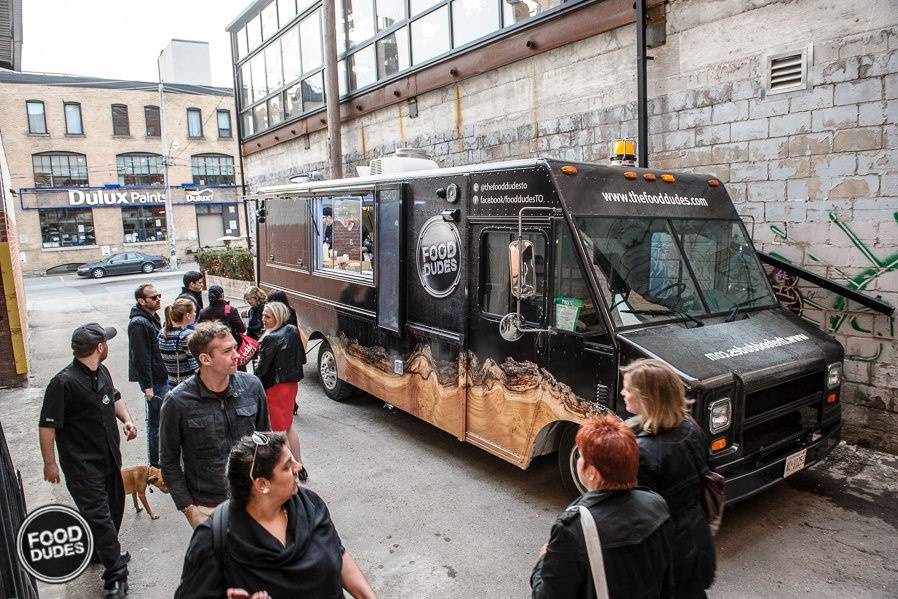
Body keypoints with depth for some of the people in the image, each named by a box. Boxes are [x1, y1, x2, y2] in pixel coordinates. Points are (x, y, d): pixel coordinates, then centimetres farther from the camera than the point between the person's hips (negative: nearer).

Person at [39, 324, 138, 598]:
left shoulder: (102, 372, 3)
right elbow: (47, 425, -17)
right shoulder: (64, 382, -22)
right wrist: (49, 463, -13)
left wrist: (126, 419, 4)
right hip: (82, 465, -8)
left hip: (109, 457, 8)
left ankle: (103, 552, 43)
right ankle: (115, 577, 6)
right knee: (99, 516, -4)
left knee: (113, 508, 19)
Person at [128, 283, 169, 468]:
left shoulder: (153, 317, 10)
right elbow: (141, 358, -22)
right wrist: (148, 386, -22)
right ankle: (155, 463, 13)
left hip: (163, 376, 10)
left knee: (158, 419, 20)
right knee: (156, 421, 1)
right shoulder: (138, 324, -20)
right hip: (154, 381, -10)